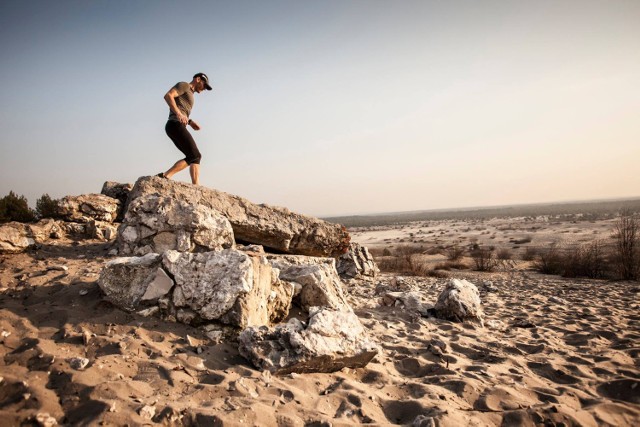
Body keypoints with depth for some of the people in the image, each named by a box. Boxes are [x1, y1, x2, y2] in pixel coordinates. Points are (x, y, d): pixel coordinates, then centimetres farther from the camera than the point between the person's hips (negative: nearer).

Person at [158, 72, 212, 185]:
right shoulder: (184, 85, 4)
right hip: (175, 125, -10)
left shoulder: (189, 94, 32)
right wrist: (179, 113, -23)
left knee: (195, 157, 2)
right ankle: (165, 176, -20)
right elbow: (168, 95, -13)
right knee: (194, 156, -15)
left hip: (177, 127, 10)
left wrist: (190, 121, 12)